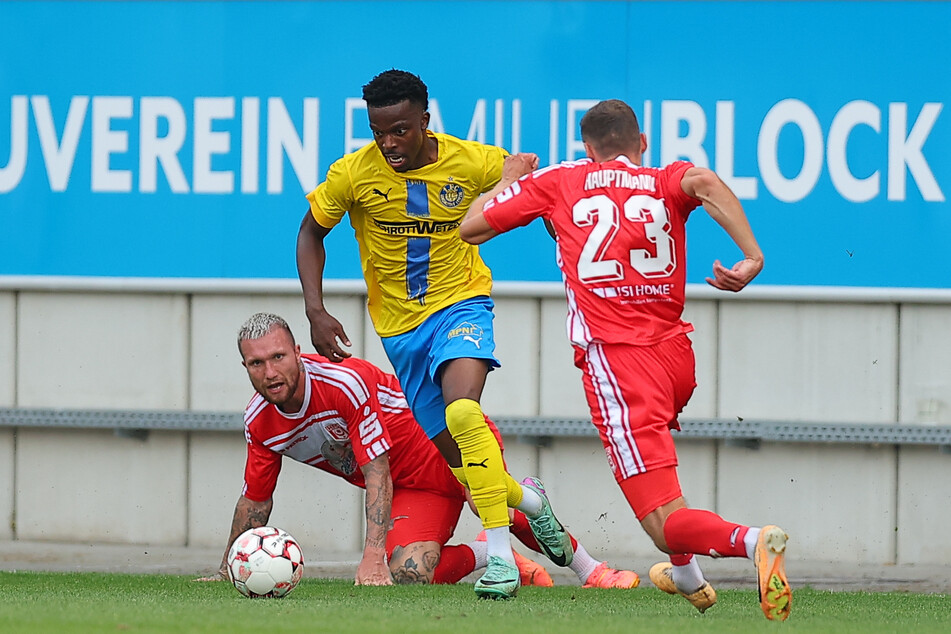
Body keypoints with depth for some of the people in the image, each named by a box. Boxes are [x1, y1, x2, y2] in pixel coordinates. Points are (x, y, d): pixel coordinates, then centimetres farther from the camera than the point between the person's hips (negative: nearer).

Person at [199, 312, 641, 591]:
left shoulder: (347, 383, -28)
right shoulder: (259, 423, -8)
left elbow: (377, 474, -28)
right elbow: (255, 500, 9)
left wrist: (373, 556, -34)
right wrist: (227, 573, 10)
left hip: (448, 443, -5)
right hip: (411, 485, 5)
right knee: (407, 576, -20)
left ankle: (589, 569, -6)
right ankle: (486, 555, 9)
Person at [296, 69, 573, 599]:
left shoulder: (472, 162, -15)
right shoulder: (353, 174, -12)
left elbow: (534, 185, 5)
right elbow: (312, 232, 4)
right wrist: (316, 311, -6)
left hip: (461, 305, -3)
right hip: (400, 326, 3)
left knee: (462, 412, -31)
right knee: (461, 459, 4)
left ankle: (500, 552, -30)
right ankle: (529, 499, 37)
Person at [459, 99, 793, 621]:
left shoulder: (560, 182, 12)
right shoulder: (666, 183, 13)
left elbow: (471, 228, 18)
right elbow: (705, 182, -12)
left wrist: (510, 180, 36)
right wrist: (752, 255, -19)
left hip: (615, 359, -5)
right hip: (677, 357, 5)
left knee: (666, 525, -10)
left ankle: (752, 542, -41)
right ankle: (686, 577, 47)